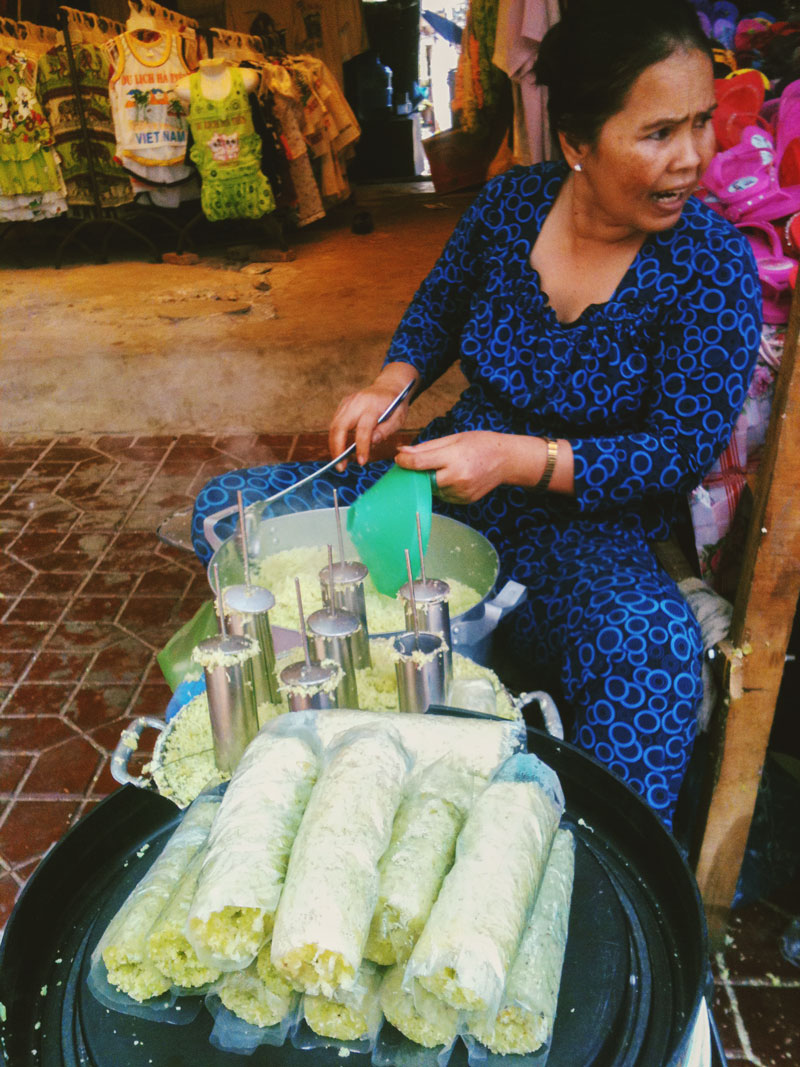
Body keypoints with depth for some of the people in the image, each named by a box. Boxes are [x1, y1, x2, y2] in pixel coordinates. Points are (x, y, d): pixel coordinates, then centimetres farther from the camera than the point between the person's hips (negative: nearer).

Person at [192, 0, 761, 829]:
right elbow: (439, 304, 16)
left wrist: (520, 460, -28)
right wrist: (391, 384, -6)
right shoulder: (510, 204, -3)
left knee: (650, 645, -40)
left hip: (588, 525, -4)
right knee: (226, 510, -4)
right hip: (450, 482, 5)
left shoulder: (712, 262, -13)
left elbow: (687, 449, -15)